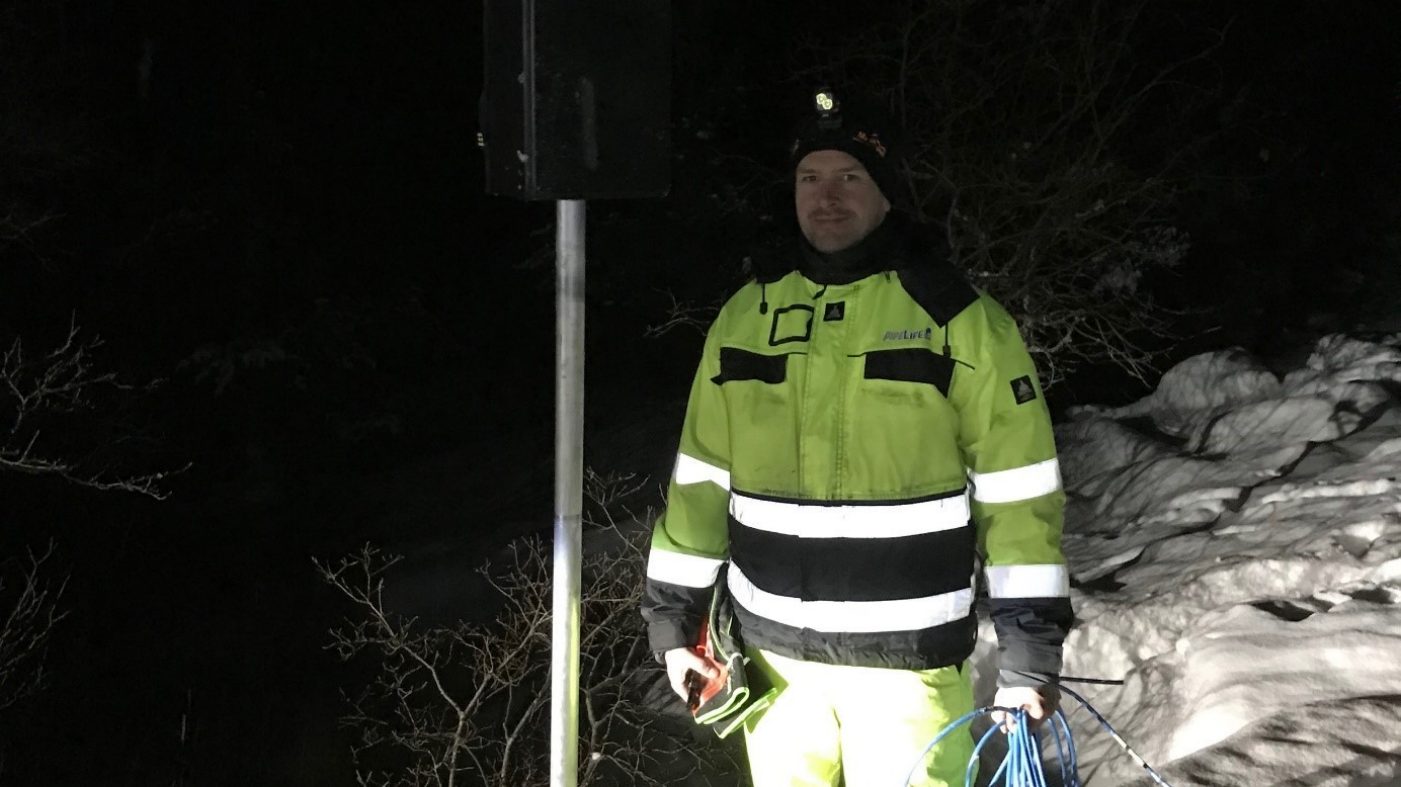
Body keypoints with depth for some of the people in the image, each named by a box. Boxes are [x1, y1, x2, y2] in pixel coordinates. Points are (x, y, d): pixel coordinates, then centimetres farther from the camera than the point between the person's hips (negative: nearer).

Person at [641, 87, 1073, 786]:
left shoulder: (957, 316, -5)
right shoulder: (747, 314, 7)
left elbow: (1017, 489, -6)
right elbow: (703, 476, 12)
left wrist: (1029, 647, -10)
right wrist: (673, 614, 9)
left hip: (907, 652, -3)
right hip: (772, 653, 4)